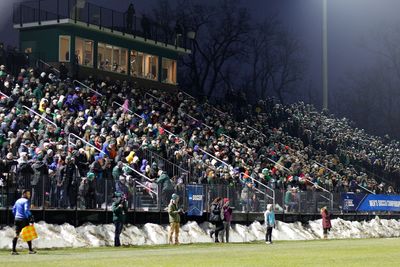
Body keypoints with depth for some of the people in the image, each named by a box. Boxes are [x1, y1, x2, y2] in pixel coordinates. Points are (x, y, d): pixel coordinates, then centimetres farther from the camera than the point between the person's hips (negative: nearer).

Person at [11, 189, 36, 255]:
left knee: (16, 235, 6)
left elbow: (13, 210, 19)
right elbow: (26, 210, -20)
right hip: (24, 220, -7)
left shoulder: (18, 201, 16)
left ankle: (13, 250, 2)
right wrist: (30, 218, -16)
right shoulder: (26, 201, -9)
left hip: (17, 219, 7)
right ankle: (30, 250, 4)